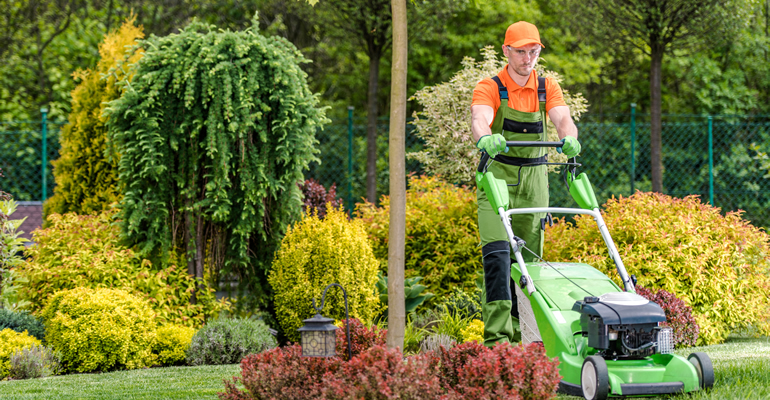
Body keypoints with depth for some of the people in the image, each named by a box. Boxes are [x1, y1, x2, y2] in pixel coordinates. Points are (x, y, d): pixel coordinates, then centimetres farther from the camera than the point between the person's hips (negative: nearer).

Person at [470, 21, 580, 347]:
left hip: (535, 177, 4)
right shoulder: (490, 88, -6)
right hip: (498, 173, -4)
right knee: (497, 251, -17)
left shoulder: (547, 87, 5)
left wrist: (569, 138, -37)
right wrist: (485, 138, -51)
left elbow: (563, 118, -13)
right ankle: (497, 334, -23)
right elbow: (479, 118, -27)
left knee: (530, 255, 6)